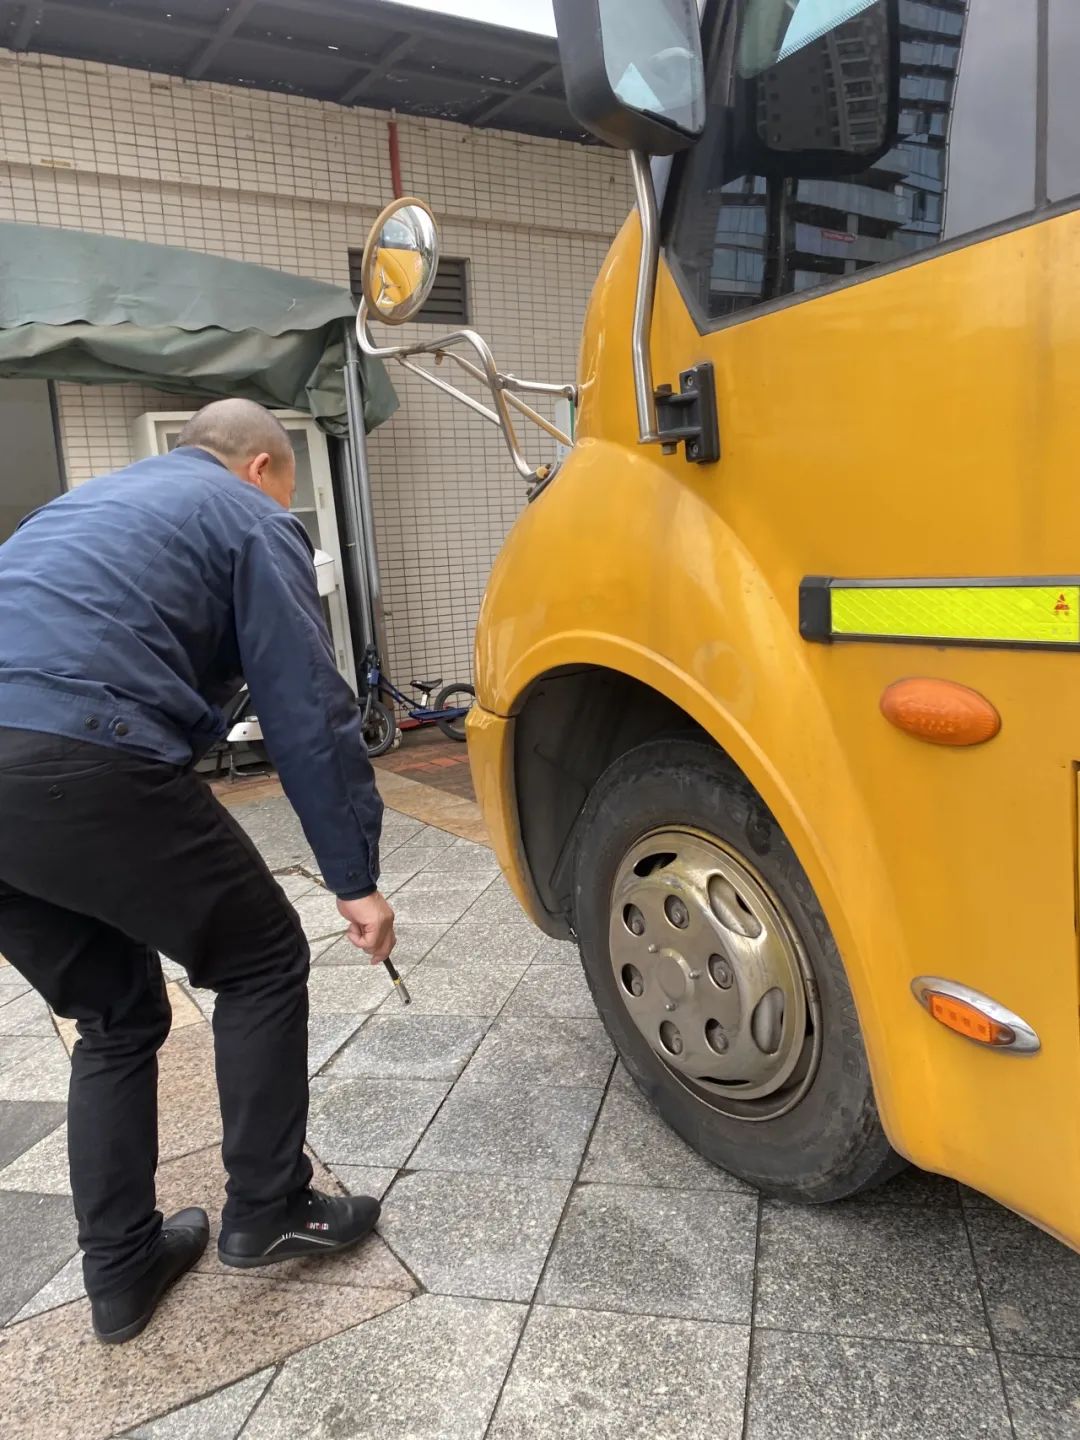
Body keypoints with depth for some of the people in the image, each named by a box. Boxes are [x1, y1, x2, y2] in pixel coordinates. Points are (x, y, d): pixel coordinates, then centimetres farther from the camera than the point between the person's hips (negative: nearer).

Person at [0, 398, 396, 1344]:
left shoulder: (89, 504, 33)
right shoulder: (252, 520, 10)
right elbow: (310, 717, 1)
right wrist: (355, 877, 6)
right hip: (83, 762, -8)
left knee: (116, 1017, 23)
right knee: (263, 962, 14)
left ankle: (122, 1269, 30)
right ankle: (267, 1210, 23)